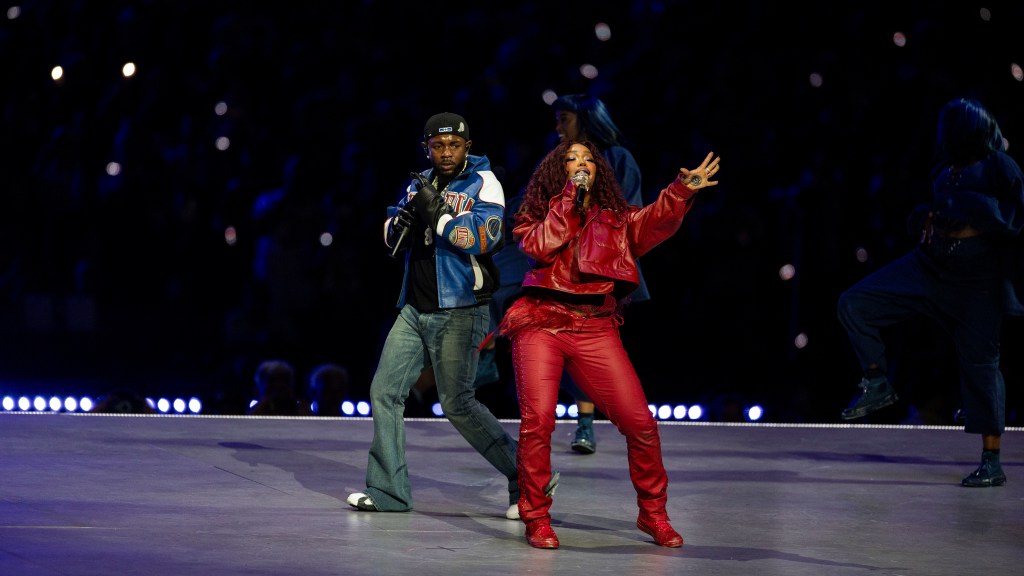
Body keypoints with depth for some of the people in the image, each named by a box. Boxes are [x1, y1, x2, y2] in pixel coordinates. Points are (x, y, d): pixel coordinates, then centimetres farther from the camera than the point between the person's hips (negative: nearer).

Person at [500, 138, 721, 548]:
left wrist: (681, 191, -23)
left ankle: (652, 513, 11)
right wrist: (569, 200, -3)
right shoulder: (538, 215, 13)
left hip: (596, 330, 2)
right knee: (537, 421, -13)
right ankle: (536, 518, 0)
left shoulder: (616, 219, 15)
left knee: (640, 423, -5)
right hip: (543, 325, -1)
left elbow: (654, 222, -5)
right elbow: (541, 247, -8)